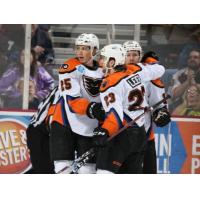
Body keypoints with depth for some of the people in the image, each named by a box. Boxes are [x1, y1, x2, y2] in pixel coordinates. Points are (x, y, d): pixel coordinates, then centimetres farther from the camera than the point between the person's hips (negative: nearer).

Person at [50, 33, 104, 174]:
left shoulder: (103, 70, 5)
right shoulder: (70, 67, -10)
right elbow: (72, 100, -20)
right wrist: (91, 109, -36)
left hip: (90, 129, 4)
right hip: (65, 125, -4)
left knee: (88, 171, 5)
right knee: (63, 170, -9)